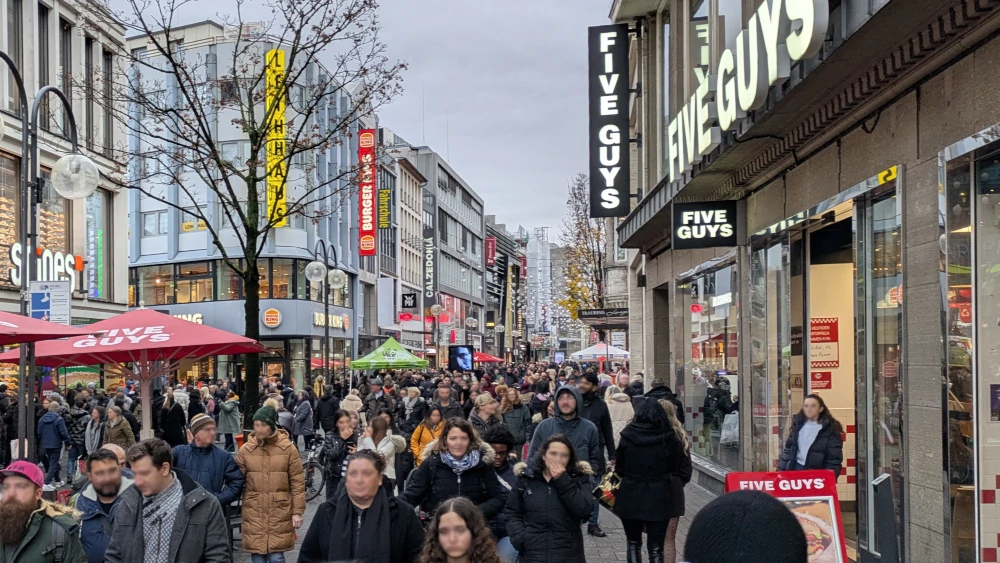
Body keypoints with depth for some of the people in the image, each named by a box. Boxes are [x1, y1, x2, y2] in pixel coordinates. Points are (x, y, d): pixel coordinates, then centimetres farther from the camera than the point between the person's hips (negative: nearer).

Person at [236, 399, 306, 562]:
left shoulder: (288, 448, -3)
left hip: (279, 512, -2)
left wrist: (297, 511, -4)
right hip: (254, 513, 2)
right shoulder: (245, 449, 2)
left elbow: (297, 482, -1)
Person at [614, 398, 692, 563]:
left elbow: (619, 468, 1)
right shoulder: (673, 438, -7)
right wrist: (674, 485, 15)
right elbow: (684, 470, -2)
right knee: (656, 547, 6)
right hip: (659, 498, -1)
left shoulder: (628, 436, -5)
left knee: (633, 543, 17)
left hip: (630, 497, 1)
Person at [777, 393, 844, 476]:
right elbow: (788, 449, 14)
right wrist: (780, 469, 8)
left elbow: (835, 457, -8)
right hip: (796, 469, 5)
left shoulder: (830, 429, -6)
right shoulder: (798, 425, 8)